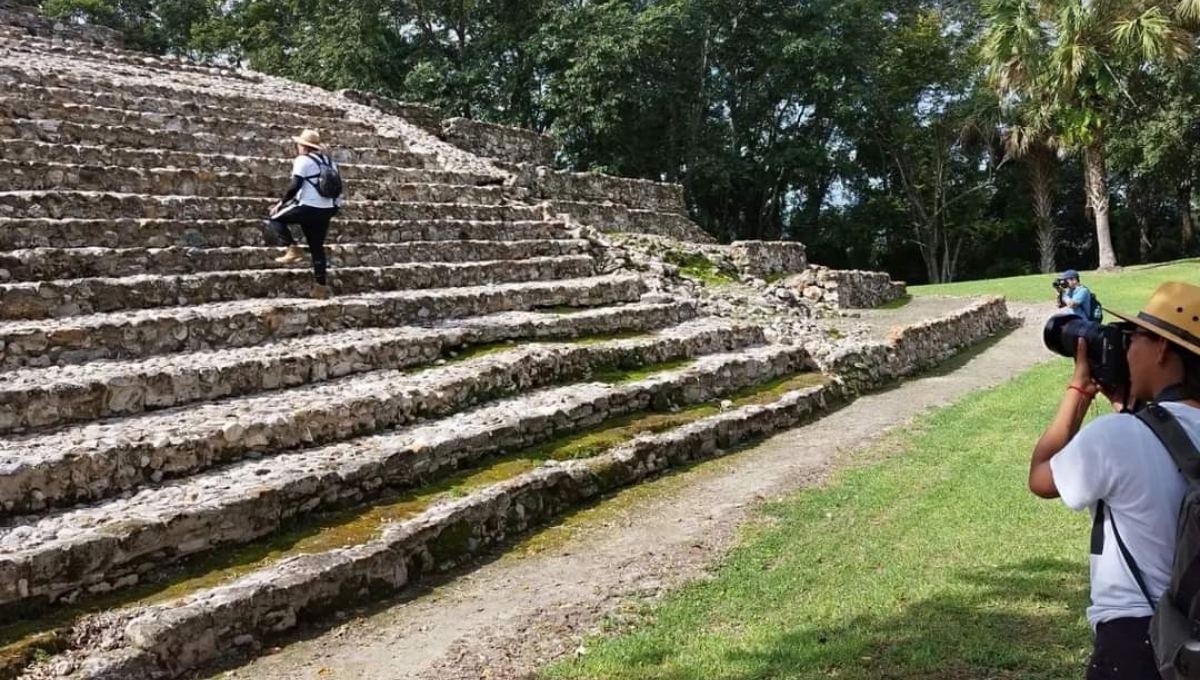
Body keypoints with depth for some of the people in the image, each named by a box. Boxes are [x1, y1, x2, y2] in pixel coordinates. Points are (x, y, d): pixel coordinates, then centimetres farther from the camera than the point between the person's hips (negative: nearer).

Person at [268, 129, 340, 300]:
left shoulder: (303, 160, -7)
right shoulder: (329, 161, 15)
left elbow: (295, 185, -15)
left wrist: (282, 203, -5)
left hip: (308, 207, -7)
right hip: (328, 210, 7)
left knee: (276, 218, 12)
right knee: (317, 246, 14)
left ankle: (293, 249, -3)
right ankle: (321, 285, 11)